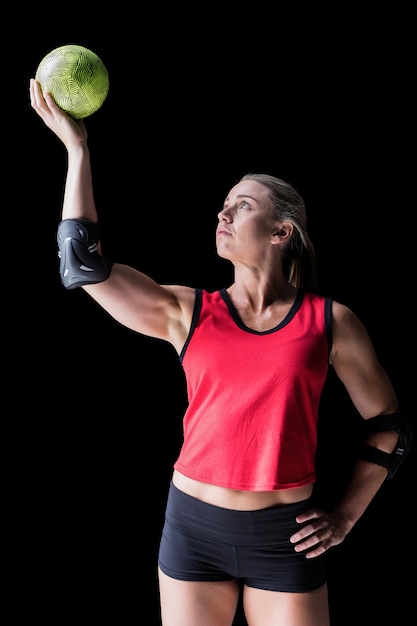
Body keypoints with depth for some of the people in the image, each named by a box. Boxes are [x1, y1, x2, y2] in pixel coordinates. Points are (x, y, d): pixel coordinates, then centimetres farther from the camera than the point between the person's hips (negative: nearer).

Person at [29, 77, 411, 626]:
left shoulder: (330, 322, -1)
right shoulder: (186, 312, 1)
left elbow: (388, 424, 8)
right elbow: (83, 263, -8)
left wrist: (346, 517, 3)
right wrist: (77, 148, -6)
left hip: (285, 538, -1)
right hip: (193, 525, 1)